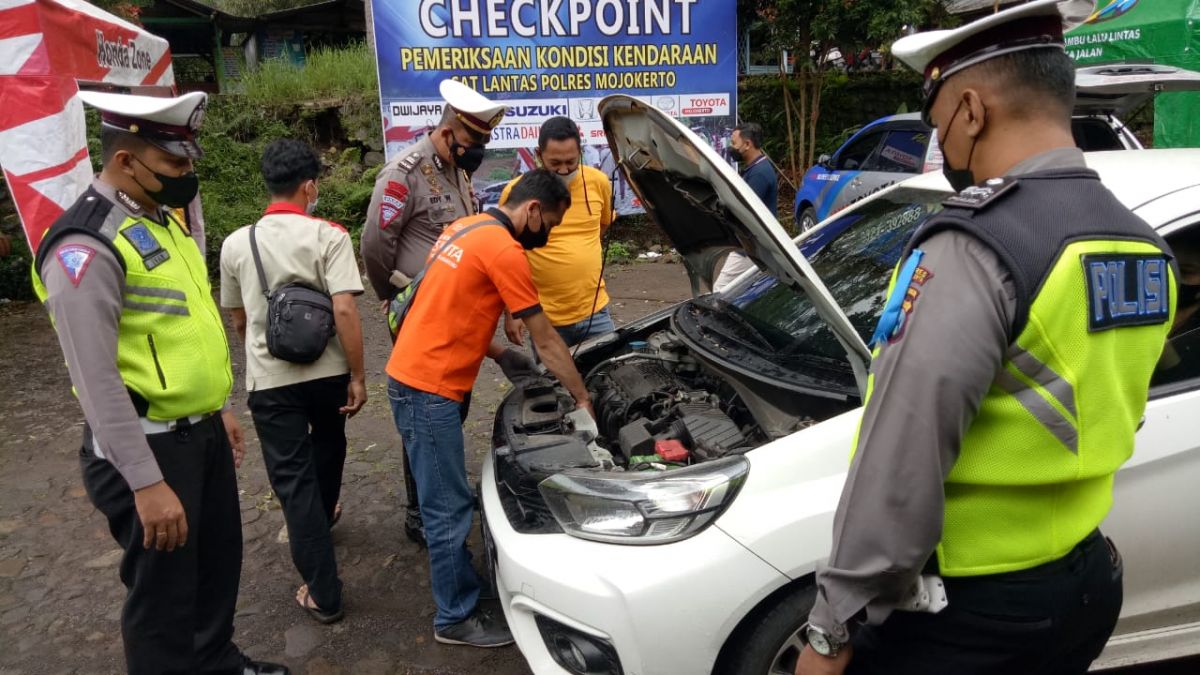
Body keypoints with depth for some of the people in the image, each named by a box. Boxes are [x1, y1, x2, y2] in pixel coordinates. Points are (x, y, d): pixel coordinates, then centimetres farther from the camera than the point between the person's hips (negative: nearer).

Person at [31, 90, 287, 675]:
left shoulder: (165, 218, 9)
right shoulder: (87, 246, -21)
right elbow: (97, 380, -24)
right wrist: (146, 483, -23)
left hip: (201, 431, 9)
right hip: (148, 447, -9)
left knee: (219, 563, 23)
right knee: (164, 591, 8)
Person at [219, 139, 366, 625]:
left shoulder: (236, 244, 0)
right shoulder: (328, 236, -9)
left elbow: (238, 319, 11)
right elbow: (345, 311, -19)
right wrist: (358, 376, -11)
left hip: (269, 381, 1)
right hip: (327, 371, 0)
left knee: (292, 479, 4)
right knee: (327, 447, 28)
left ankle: (323, 593, 6)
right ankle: (322, 517, 52)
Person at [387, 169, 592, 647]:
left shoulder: (467, 229, 13)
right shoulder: (505, 251, -16)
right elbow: (546, 341, -11)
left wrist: (499, 354, 13)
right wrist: (584, 400, -1)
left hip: (412, 378, 10)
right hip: (427, 388, -10)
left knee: (445, 500, 21)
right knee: (450, 508, 0)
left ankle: (453, 570, 36)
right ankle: (457, 619, 12)